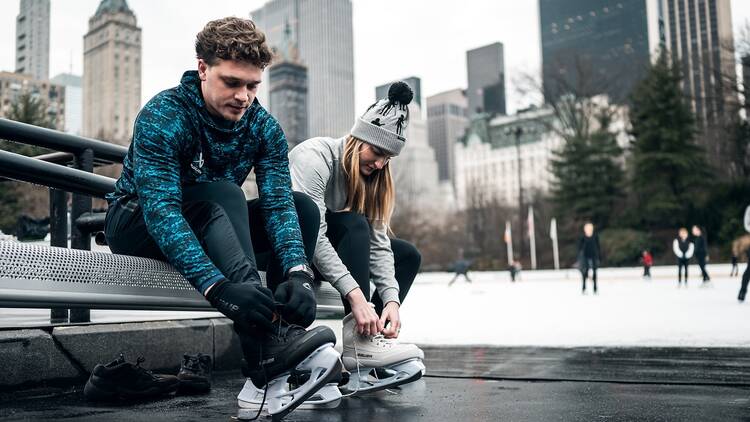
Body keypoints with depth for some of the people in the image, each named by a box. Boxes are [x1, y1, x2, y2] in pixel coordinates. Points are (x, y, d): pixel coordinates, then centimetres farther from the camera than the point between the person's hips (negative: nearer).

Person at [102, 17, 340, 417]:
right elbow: (161, 211, -37)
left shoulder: (263, 126, -9)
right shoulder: (162, 117, -24)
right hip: (137, 224, -5)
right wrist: (218, 286, -50)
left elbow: (278, 204, -19)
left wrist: (298, 271, -38)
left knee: (303, 206, -15)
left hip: (212, 225, 6)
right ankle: (266, 353, -49)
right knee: (222, 193, -35)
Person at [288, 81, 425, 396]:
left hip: (330, 246, 8)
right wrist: (356, 296, -43)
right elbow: (313, 234, -36)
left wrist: (392, 298, -24)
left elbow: (378, 243, -10)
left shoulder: (373, 174, -1)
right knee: (352, 224, -31)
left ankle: (372, 339, -20)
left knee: (408, 256, -2)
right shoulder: (314, 157, -24)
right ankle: (358, 344, -37)